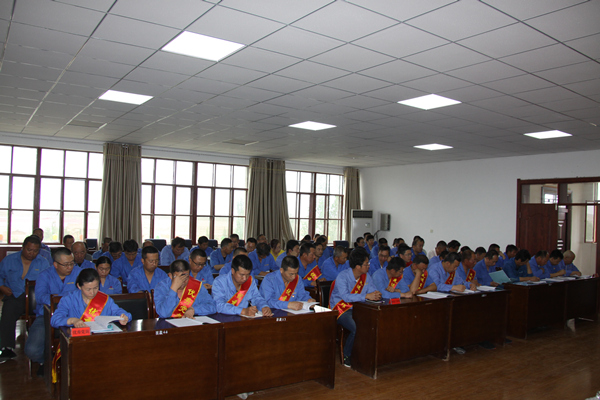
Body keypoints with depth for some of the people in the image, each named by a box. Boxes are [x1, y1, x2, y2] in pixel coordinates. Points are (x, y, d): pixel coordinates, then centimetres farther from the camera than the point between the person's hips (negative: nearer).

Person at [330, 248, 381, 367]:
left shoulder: (366, 277, 7)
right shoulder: (343, 276, -15)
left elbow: (374, 291, 3)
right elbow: (345, 297, -28)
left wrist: (376, 295, -23)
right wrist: (366, 296, -32)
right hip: (341, 309, -6)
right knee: (357, 329, -31)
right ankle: (346, 356, -5)